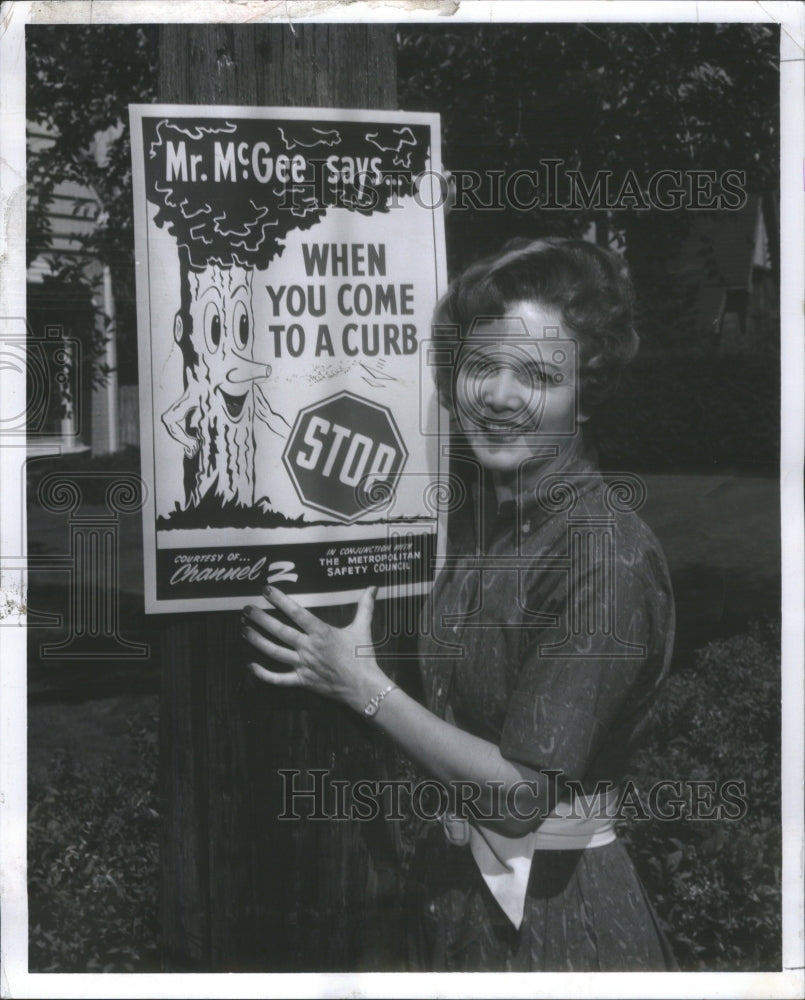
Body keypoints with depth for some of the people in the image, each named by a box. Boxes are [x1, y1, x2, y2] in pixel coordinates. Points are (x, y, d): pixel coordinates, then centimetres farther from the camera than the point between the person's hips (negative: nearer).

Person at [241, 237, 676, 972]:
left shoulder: (607, 552, -24)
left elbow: (522, 791, -24)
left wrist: (364, 686, -20)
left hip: (555, 913, -7)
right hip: (463, 884, 7)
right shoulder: (481, 513, 1)